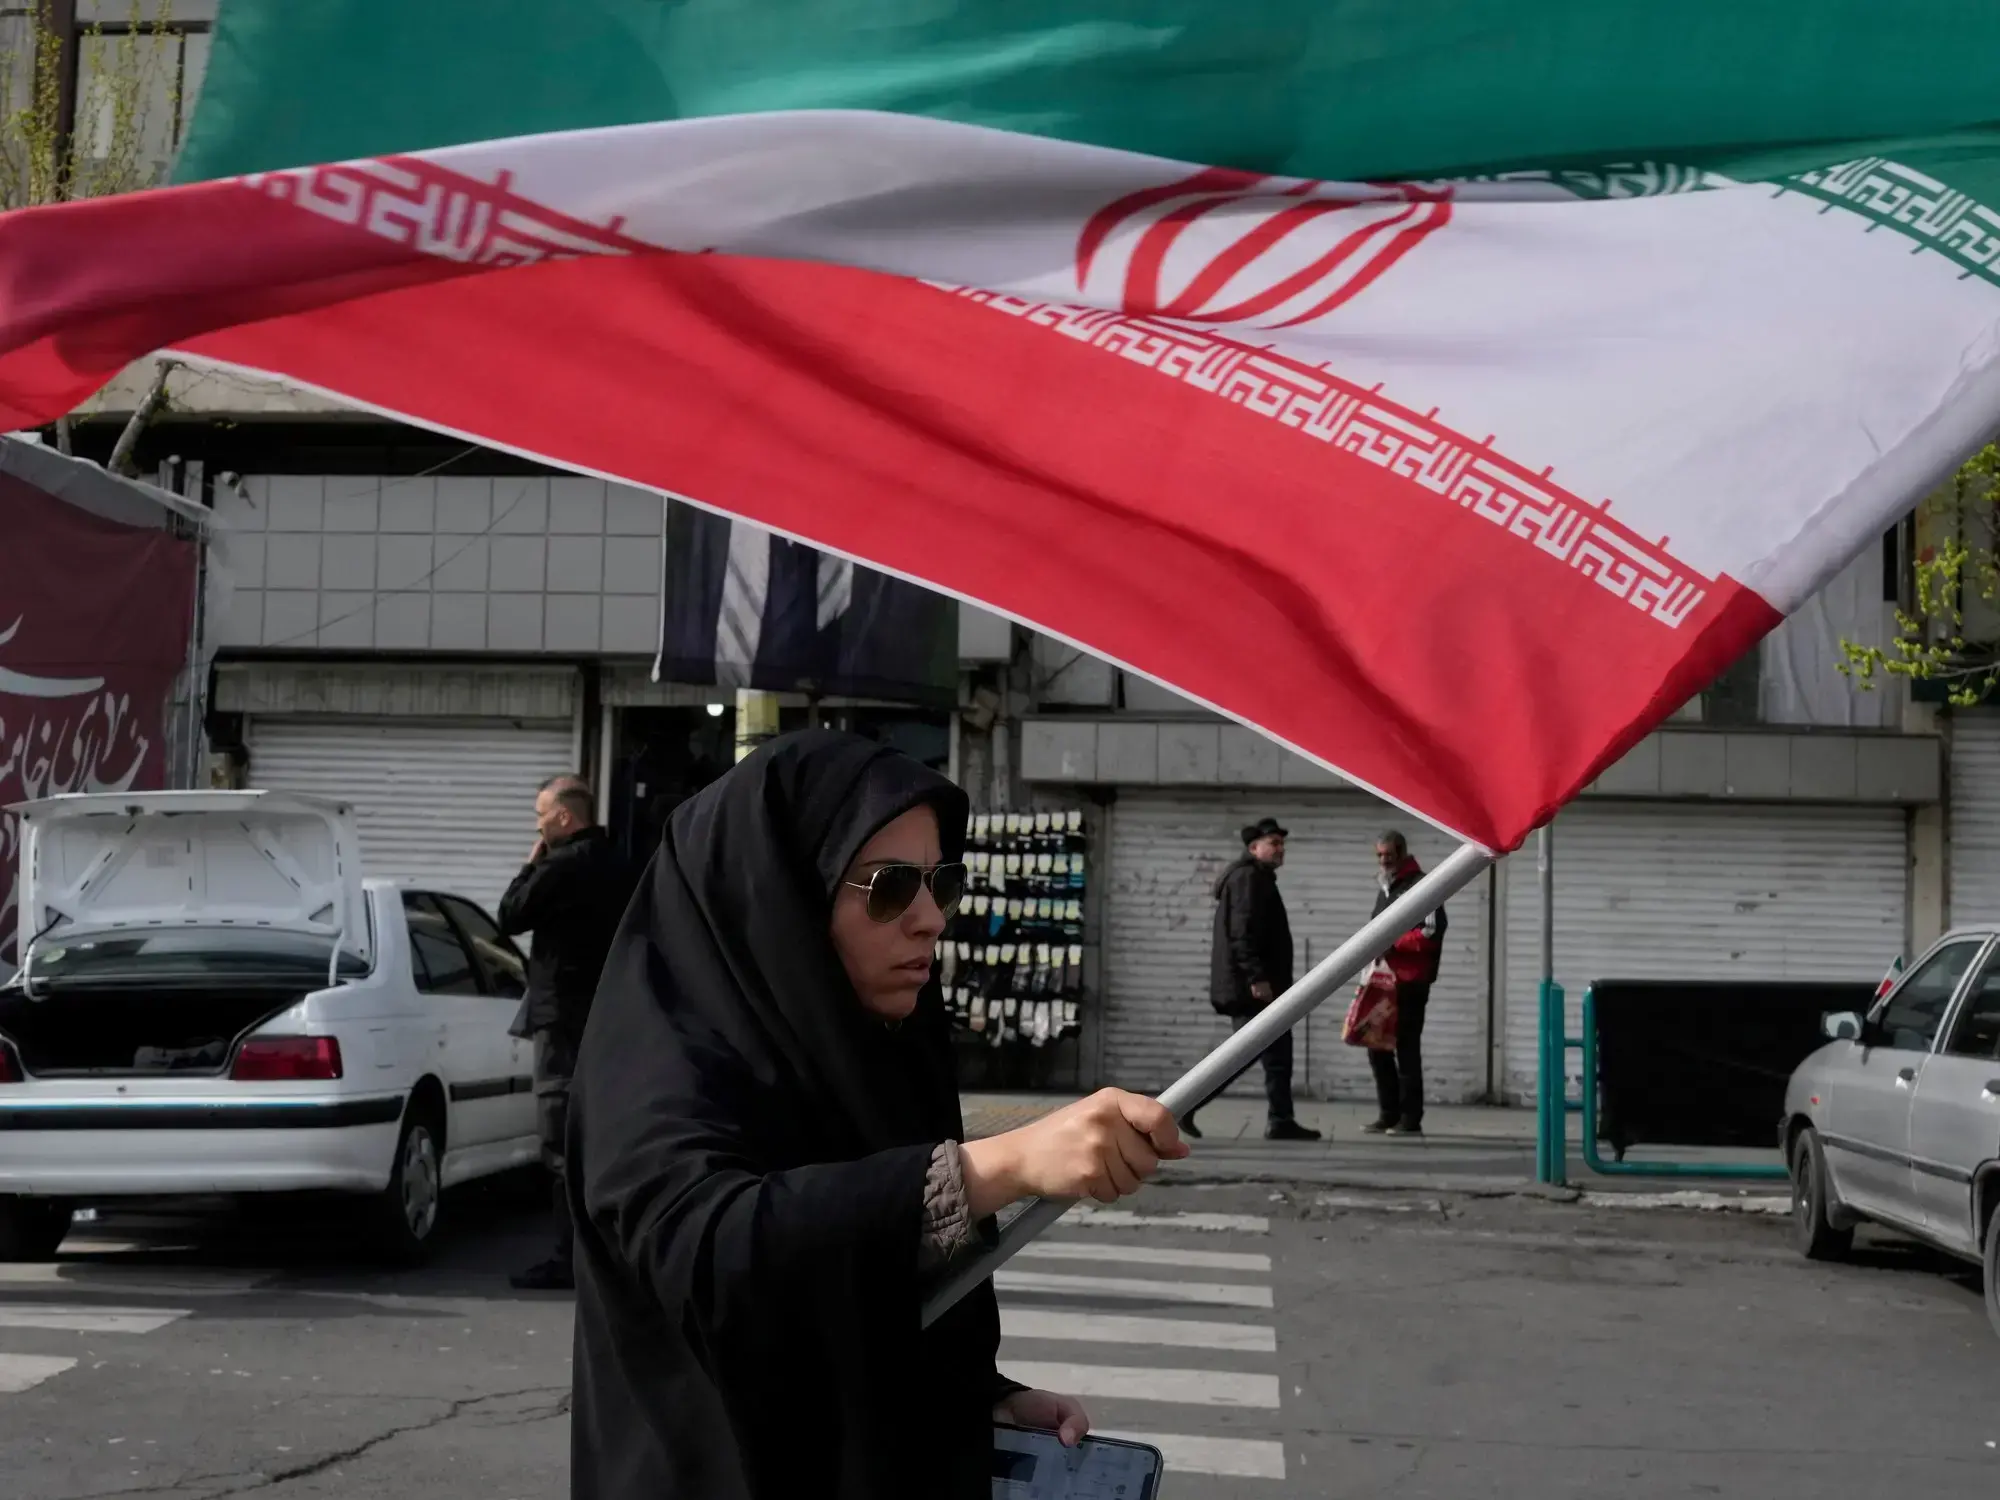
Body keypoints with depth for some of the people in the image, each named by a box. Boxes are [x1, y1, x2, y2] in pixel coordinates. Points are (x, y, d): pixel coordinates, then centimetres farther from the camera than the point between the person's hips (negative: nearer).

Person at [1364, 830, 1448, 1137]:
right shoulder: (1385, 889, 21)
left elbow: (1431, 933, -17)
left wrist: (1392, 942, -15)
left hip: (1410, 982, -9)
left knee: (1407, 1048, -6)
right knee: (1378, 1046, 8)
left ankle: (1410, 1119, -2)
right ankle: (1388, 1115, 15)